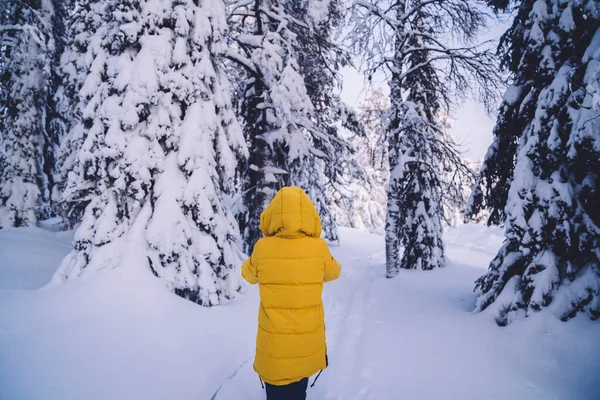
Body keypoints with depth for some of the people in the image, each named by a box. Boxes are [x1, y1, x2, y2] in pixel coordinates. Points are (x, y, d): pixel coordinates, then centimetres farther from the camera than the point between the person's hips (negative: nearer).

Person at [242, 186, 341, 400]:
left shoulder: (262, 248, -19)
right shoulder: (319, 248, -18)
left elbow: (249, 275, 2)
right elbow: (332, 273, 4)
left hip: (274, 342, -1)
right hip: (308, 340, 1)